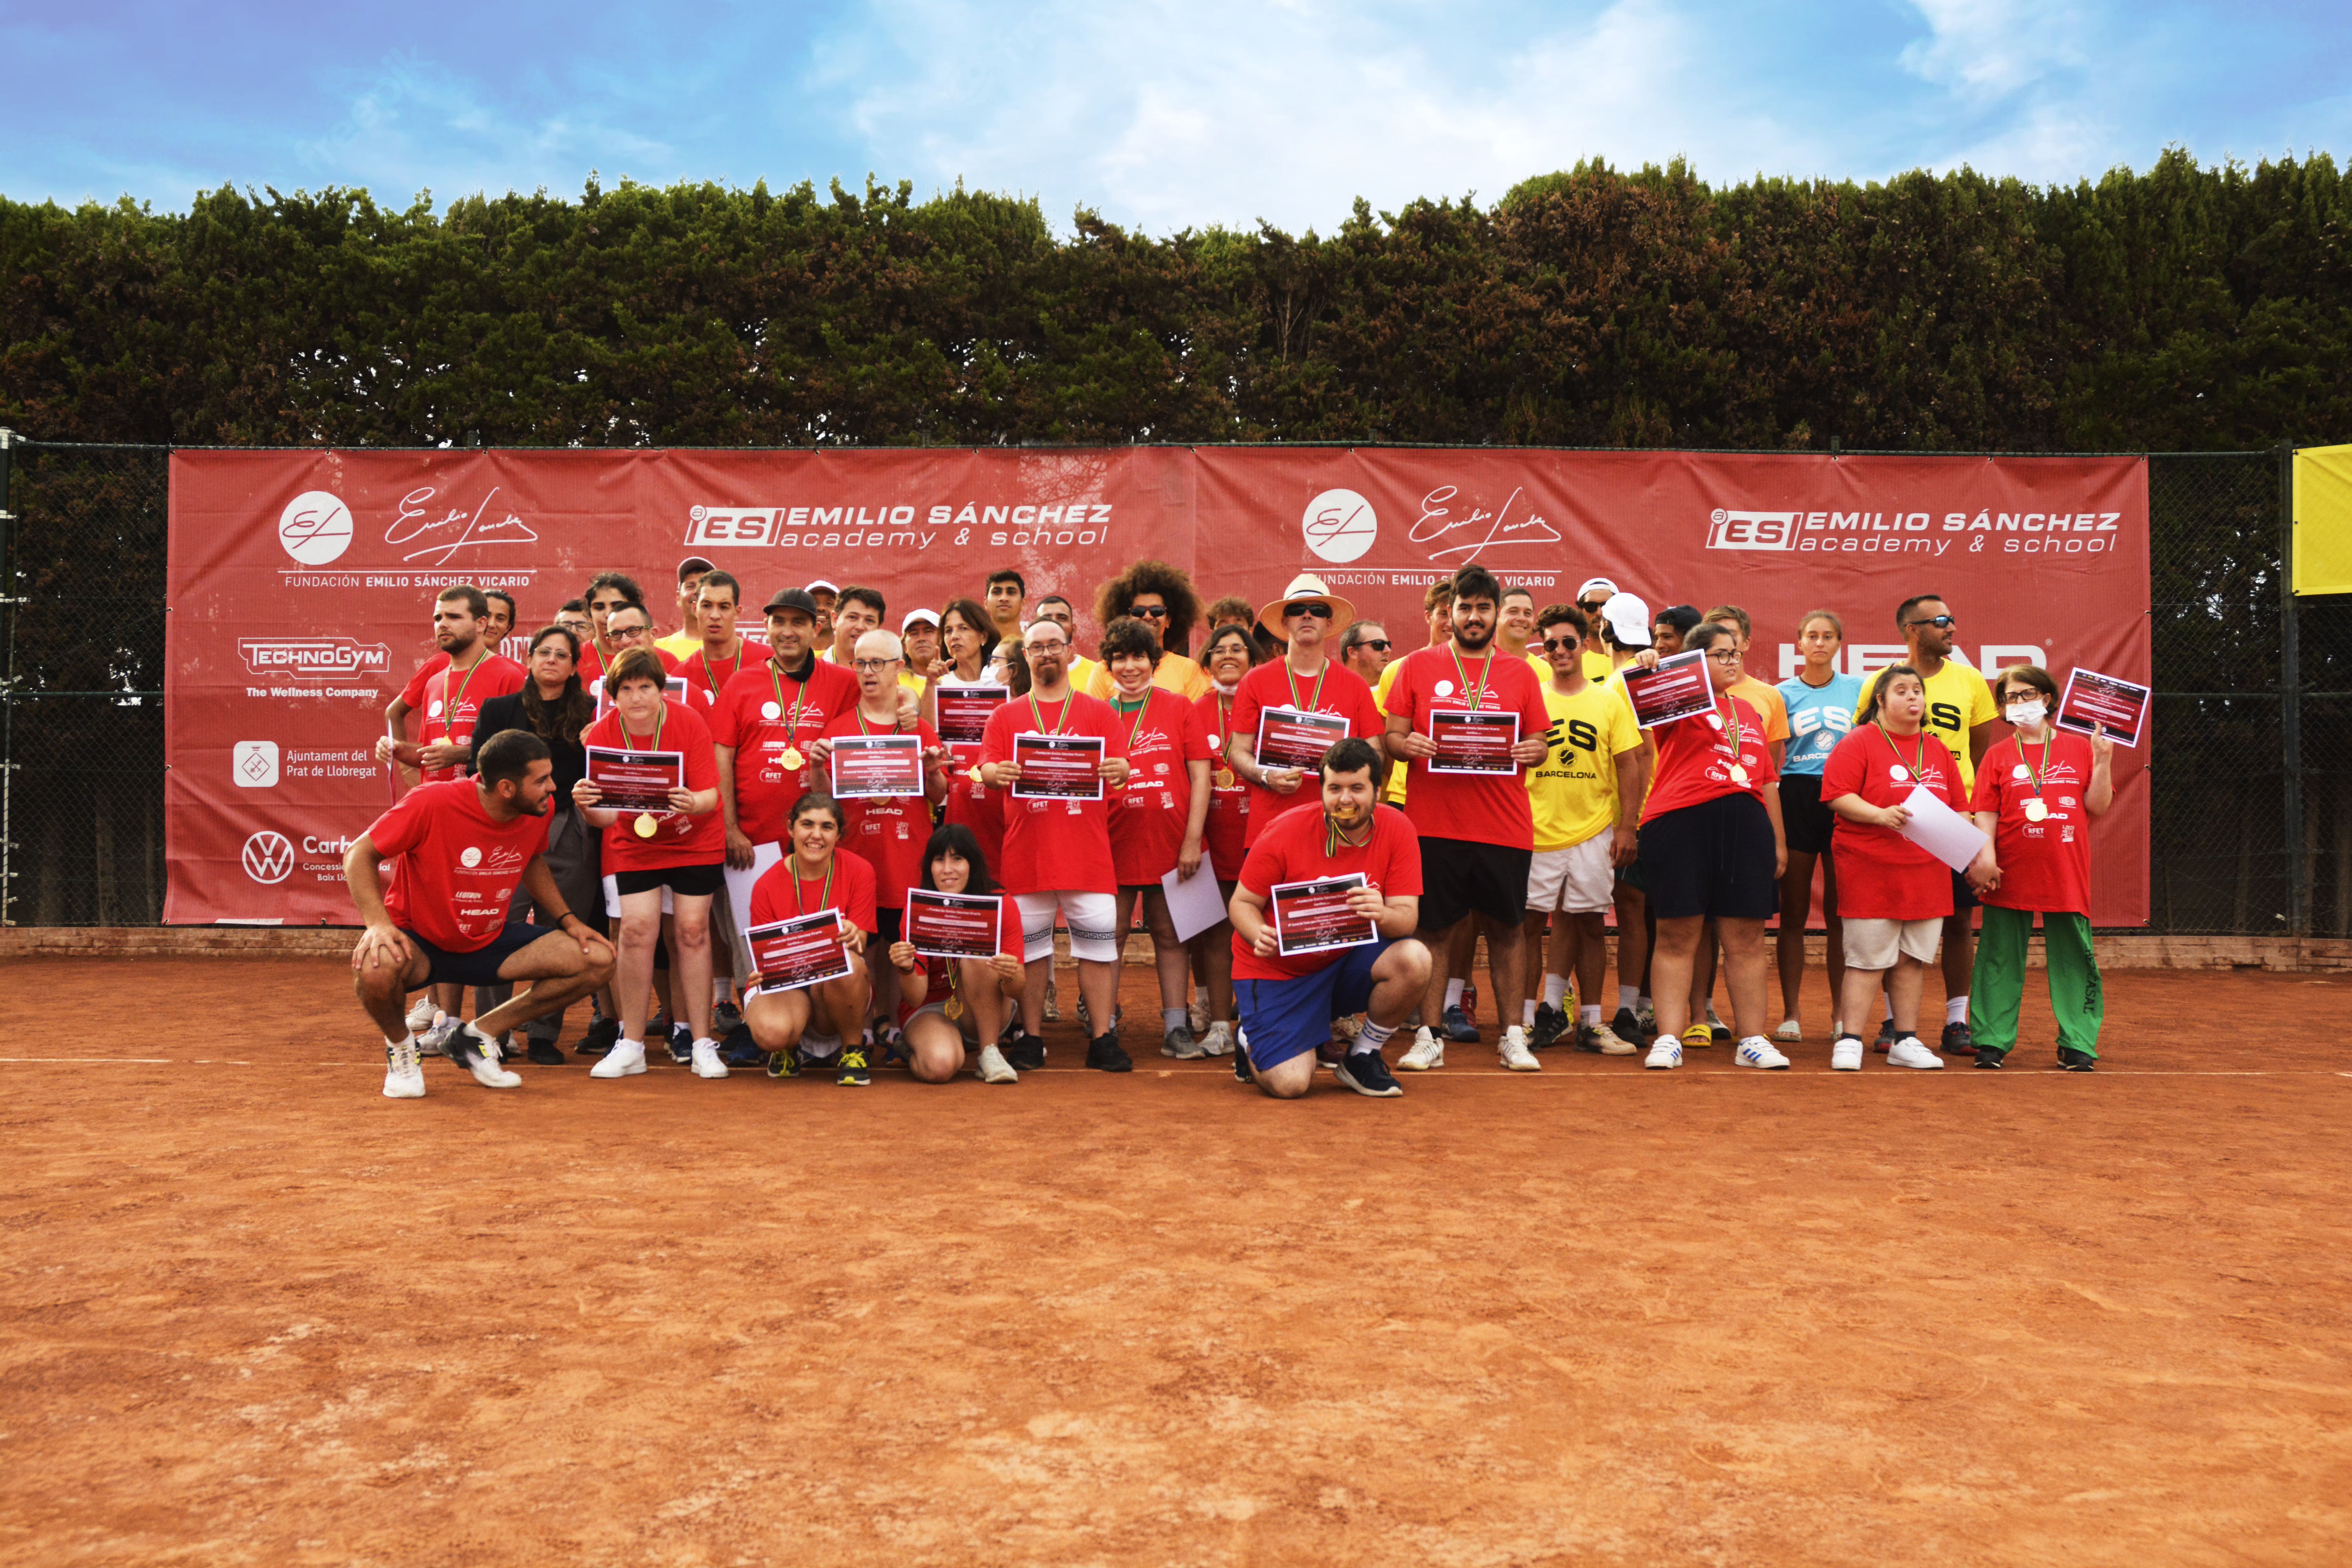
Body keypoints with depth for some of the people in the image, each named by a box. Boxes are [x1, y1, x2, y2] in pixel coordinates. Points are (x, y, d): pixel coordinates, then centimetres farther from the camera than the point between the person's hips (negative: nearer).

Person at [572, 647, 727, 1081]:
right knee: (636, 928, -10)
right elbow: (606, 814, -13)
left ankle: (702, 1044, 3)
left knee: (691, 931, -5)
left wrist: (693, 803, -42)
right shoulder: (601, 734, -13)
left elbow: (711, 794, -19)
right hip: (634, 845, 1)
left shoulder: (689, 723, -17)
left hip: (694, 841, -1)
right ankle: (631, 1045, 0)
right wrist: (587, 806, -36)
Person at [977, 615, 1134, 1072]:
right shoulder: (1006, 716, 13)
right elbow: (986, 769, 3)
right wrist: (996, 773, -20)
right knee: (1029, 945, 4)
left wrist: (1120, 771, -21)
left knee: (1098, 941, -2)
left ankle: (1104, 1041, 4)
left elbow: (1119, 768, 2)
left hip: (1087, 850, -1)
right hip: (1025, 850, 1)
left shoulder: (1099, 713, 11)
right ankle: (1029, 1039, 13)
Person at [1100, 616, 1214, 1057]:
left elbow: (1200, 775, 0)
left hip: (1172, 845, 0)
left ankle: (1176, 1030, 14)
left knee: (1169, 936, 7)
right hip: (1114, 845, 0)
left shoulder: (1179, 707, 3)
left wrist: (1193, 840, -5)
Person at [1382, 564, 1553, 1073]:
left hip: (1504, 826, 1)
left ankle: (1512, 1036, 17)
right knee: (1433, 928, 2)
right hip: (1433, 823, -1)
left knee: (1506, 927, 7)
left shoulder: (1519, 673, 11)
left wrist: (1534, 750, -10)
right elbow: (1393, 736, 7)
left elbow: (1538, 741, 12)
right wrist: (1406, 745, -15)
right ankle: (1429, 1038, 11)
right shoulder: (1417, 666, 8)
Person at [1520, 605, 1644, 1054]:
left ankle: (1590, 1022, 14)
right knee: (1529, 921, 0)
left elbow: (1629, 766, 5)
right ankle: (1526, 1018, 9)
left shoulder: (1609, 701, 7)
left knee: (1590, 923, 5)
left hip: (1593, 831, 0)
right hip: (1537, 831, 0)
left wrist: (1627, 827, -3)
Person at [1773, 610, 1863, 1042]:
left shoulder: (1858, 688, 9)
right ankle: (1790, 1013, 6)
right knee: (1794, 913, 1)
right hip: (1797, 797, 0)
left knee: (1840, 913, 3)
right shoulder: (1783, 693, 8)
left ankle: (1841, 1014, 11)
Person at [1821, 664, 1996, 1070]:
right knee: (1868, 961, -5)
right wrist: (1880, 815, -23)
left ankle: (1906, 1042, 16)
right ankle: (1849, 1042, 0)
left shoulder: (1938, 751, 16)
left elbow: (1958, 811, 19)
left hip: (1927, 875, 6)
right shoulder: (1859, 743, -3)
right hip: (1871, 871, -6)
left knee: (1911, 960, 8)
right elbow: (1838, 797, -11)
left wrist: (1976, 853, 9)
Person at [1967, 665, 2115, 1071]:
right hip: (2011, 876, -1)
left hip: (2067, 874, 1)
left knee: (2073, 960, 4)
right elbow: (1986, 814, 1)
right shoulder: (1998, 756, 5)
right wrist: (1987, 858, -11)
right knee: (2000, 958, 3)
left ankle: (2078, 1045, 12)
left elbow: (2098, 807, 4)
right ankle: (1992, 1041, 11)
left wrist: (2103, 759, -6)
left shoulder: (2079, 749, 9)